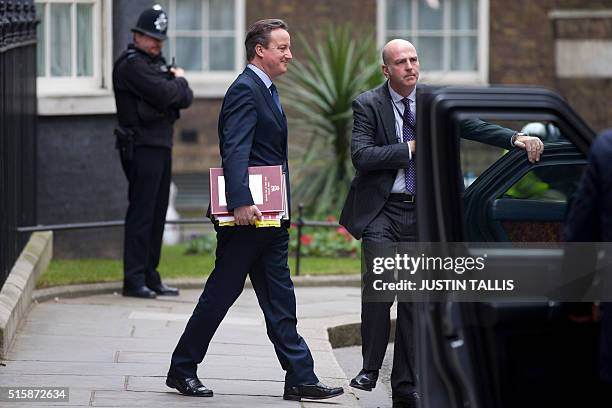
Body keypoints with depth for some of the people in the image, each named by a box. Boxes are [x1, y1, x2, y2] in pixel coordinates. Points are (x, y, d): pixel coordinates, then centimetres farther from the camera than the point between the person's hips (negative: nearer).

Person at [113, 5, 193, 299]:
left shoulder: (158, 64, 20)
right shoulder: (132, 64, -10)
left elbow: (186, 99, 10)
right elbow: (165, 94, -20)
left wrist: (176, 90, -11)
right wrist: (179, 81, -1)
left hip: (161, 147, 9)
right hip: (142, 148, -9)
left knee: (157, 214, 11)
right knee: (141, 213, -10)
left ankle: (150, 276, 16)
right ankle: (134, 281, -9)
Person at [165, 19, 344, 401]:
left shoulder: (267, 90, 17)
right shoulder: (245, 90, -14)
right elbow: (235, 152, -25)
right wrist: (242, 202, -34)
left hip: (267, 216, 10)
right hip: (246, 214, -10)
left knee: (281, 302, 7)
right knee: (221, 293, -1)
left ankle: (300, 378, 6)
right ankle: (182, 369, 10)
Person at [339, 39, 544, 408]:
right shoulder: (368, 105, -2)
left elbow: (472, 127, -3)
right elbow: (361, 155, -13)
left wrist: (515, 138, -18)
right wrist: (410, 148, -15)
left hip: (421, 213, 3)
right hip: (382, 211, -3)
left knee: (415, 299, 5)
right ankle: (370, 368, -10)